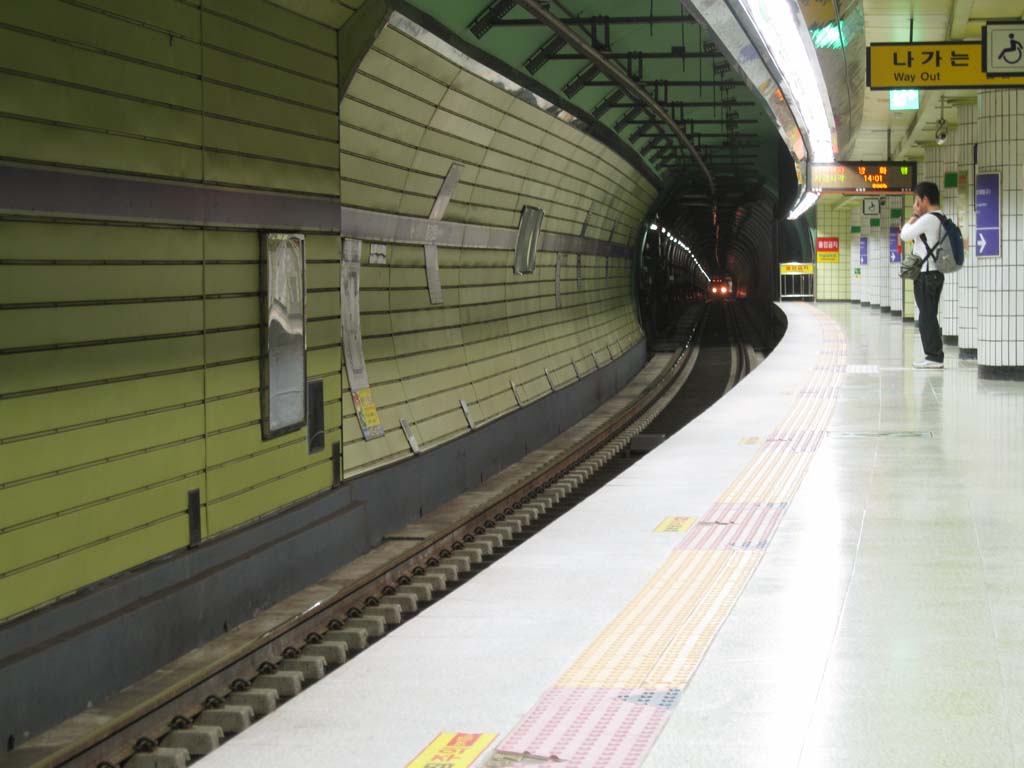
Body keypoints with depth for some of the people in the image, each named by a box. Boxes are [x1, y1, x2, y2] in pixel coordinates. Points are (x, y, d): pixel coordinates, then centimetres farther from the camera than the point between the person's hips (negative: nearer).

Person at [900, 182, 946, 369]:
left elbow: (904, 235, -11)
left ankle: (934, 356, -4)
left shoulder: (927, 219, -16)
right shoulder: (941, 219, 13)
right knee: (930, 316, 13)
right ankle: (935, 355, 15)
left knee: (927, 316, -5)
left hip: (926, 274, -9)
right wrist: (914, 222, 10)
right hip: (936, 273, 9)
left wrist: (911, 220, 4)